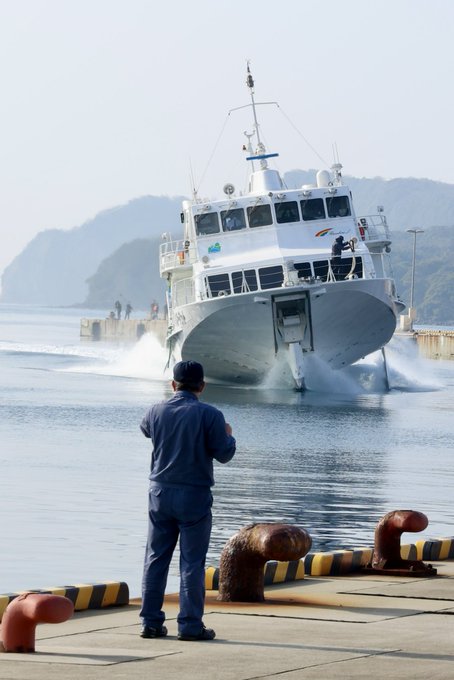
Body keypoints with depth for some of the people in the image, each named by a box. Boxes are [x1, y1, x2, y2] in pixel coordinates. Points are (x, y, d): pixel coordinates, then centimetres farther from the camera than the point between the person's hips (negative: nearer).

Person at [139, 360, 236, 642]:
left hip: (160, 492, 4)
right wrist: (228, 435, 13)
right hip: (194, 495, -4)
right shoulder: (209, 415, -11)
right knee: (192, 562, 0)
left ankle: (151, 623, 8)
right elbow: (224, 454, -8)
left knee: (156, 558, 9)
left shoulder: (157, 412, 1)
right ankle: (190, 625, -2)